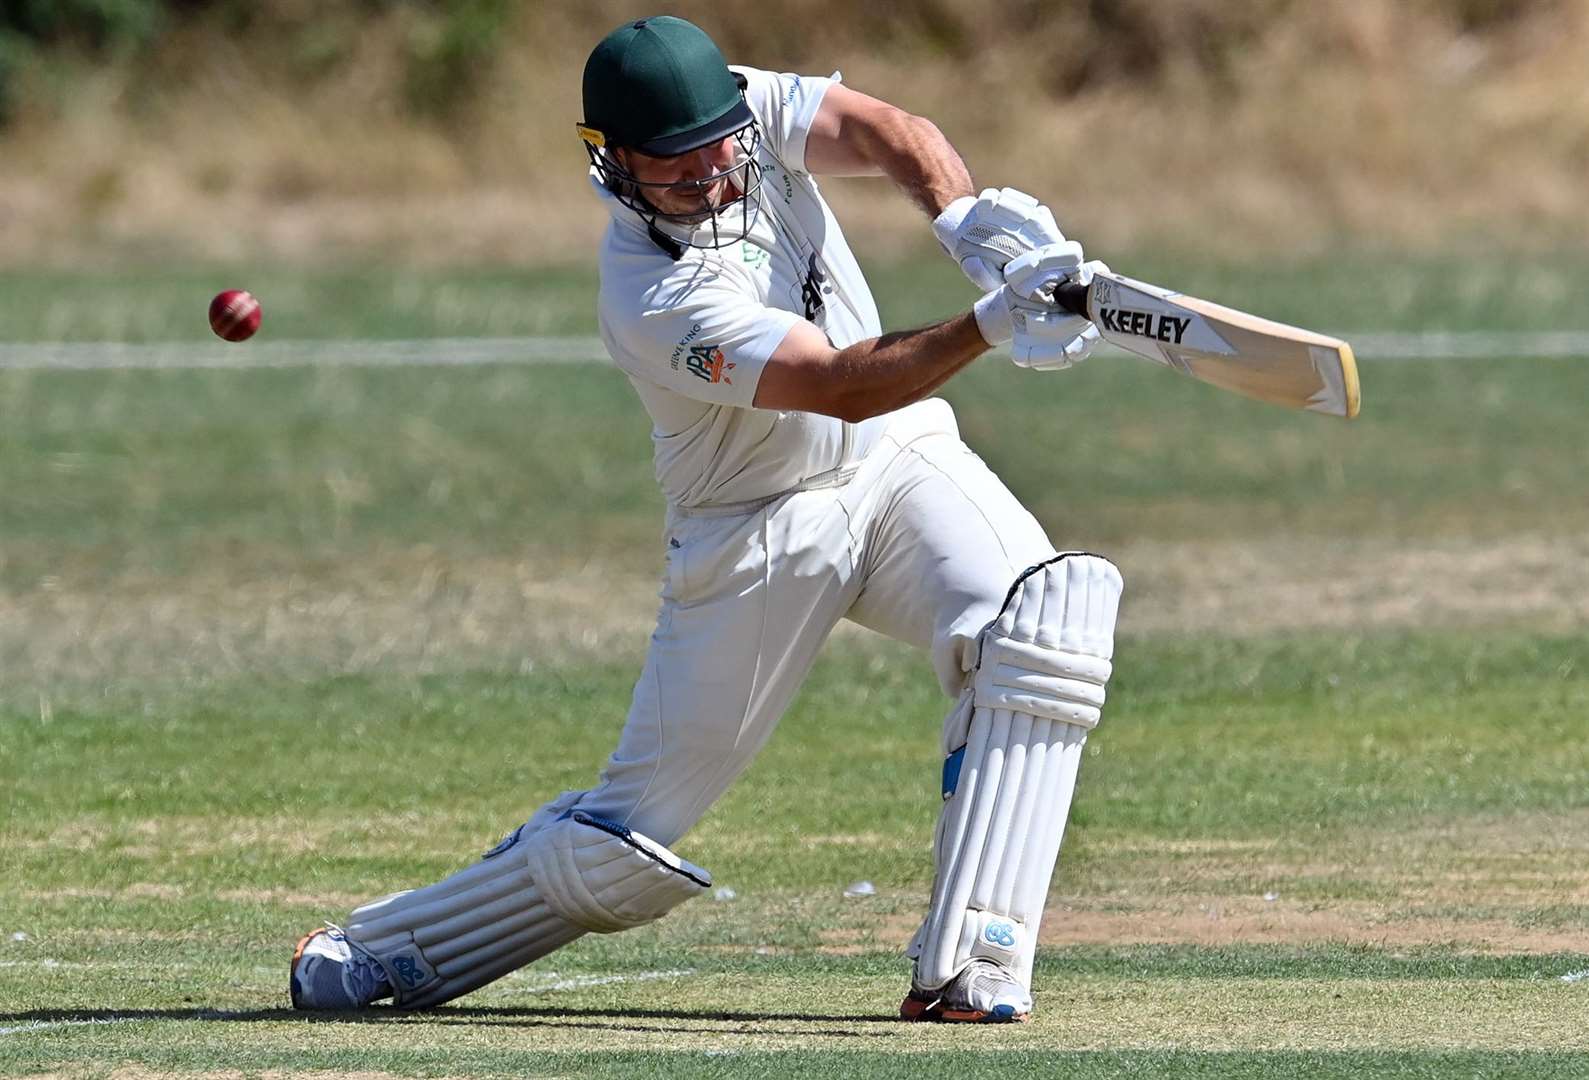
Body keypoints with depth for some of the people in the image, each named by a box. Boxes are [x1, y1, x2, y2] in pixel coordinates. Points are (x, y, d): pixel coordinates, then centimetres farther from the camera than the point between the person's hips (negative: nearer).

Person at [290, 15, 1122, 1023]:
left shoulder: (753, 111, -9)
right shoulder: (654, 301, -27)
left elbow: (896, 136, -23)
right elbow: (843, 387, -34)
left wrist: (971, 221, -43)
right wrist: (989, 324, -48)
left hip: (901, 462, 5)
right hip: (756, 539, -5)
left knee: (1045, 617, -26)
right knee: (629, 839, -3)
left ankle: (967, 968, -28)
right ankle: (373, 950, 20)